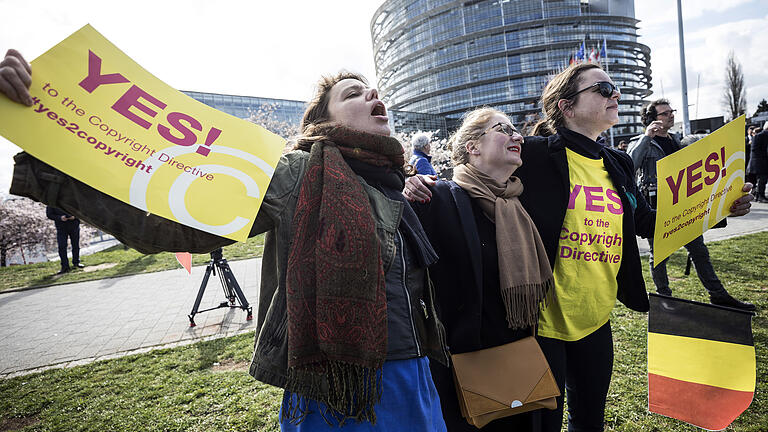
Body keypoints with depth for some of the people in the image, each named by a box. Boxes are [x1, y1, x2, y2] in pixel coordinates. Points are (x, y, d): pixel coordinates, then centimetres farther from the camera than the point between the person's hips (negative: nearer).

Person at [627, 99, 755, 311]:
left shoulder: (676, 141, 17)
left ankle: (718, 295, 21)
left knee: (699, 250, 11)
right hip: (656, 208, -6)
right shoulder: (641, 142, -5)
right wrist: (646, 137, -25)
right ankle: (664, 296, 20)